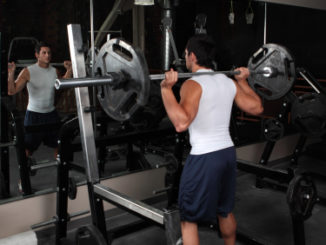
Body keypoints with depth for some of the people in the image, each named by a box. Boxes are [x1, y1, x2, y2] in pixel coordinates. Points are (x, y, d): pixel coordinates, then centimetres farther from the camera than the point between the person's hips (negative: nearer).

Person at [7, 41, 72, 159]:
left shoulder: (55, 71, -1)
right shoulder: (28, 72, -14)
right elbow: (11, 91, -16)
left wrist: (69, 70, 8)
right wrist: (11, 73, -29)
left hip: (51, 113, 5)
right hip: (34, 114, -4)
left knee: (58, 144, 16)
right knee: (28, 148, 4)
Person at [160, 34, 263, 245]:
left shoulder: (193, 85, -16)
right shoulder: (229, 82, 5)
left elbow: (181, 123, -31)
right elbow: (257, 107, 13)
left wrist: (166, 88, -29)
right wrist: (243, 81, 23)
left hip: (204, 158, -7)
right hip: (228, 153, 7)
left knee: (188, 220, 7)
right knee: (225, 211, 26)